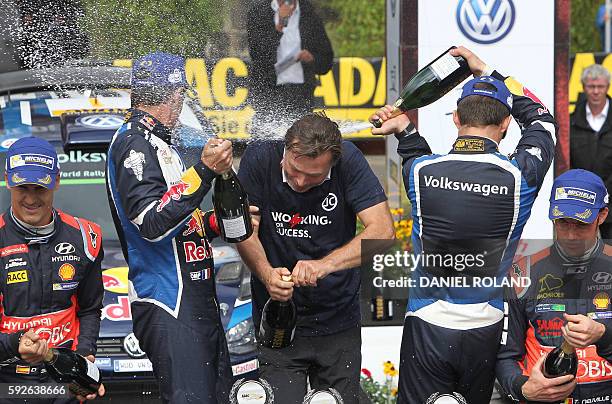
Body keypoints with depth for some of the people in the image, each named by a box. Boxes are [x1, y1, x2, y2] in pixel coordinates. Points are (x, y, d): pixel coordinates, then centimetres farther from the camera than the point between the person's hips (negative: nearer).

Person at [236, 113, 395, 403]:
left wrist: (325, 264, -32)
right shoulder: (259, 159, -12)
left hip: (339, 322, 1)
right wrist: (266, 273, -30)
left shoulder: (348, 159, -13)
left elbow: (382, 230, -19)